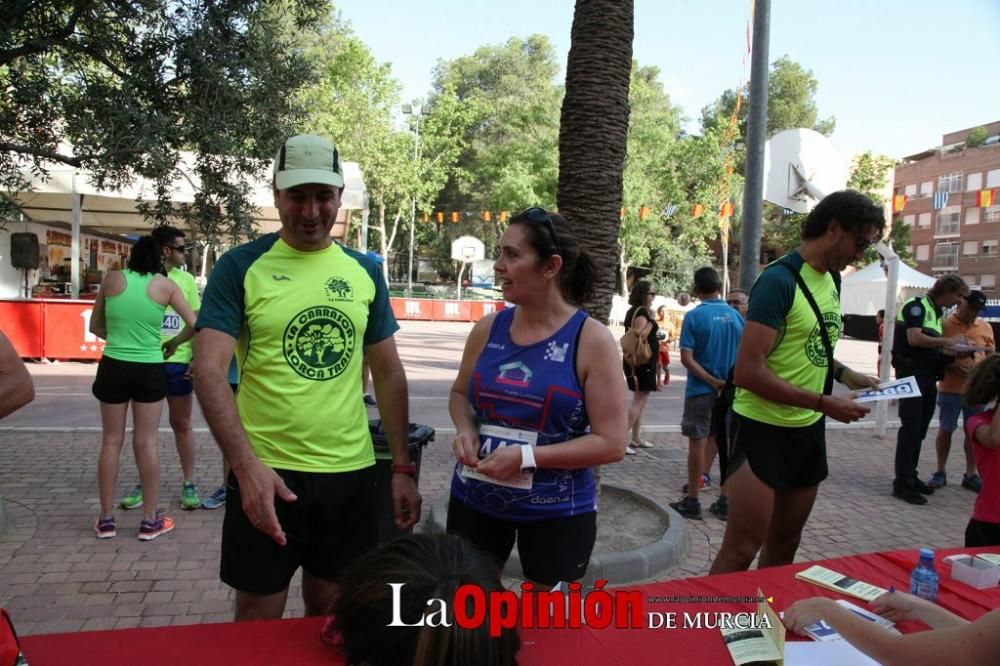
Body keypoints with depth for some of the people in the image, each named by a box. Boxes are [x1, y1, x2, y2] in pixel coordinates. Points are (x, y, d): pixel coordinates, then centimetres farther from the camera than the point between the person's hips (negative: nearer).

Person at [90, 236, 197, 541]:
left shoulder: (112, 279, 2)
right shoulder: (165, 286, -2)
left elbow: (95, 326, 10)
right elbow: (194, 324, -4)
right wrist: (174, 342, 13)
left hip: (113, 366, 1)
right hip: (149, 369, -1)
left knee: (111, 441, 10)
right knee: (147, 442, 4)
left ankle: (106, 519, 17)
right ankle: (150, 520, 11)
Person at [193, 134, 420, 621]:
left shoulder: (365, 271, 6)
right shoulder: (240, 267, -5)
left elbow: (389, 372, 9)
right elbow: (208, 371, -13)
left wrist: (402, 467, 6)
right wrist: (246, 464, -26)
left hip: (351, 473, 3)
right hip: (266, 474, -3)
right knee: (257, 624, 12)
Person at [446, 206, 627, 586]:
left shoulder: (592, 340, -13)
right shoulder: (488, 329, -1)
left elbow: (611, 443, -14)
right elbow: (460, 393, 15)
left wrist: (527, 457, -22)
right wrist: (465, 429, -7)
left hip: (556, 512, -3)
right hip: (474, 501, 4)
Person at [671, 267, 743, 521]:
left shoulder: (694, 316, -10)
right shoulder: (736, 316, 2)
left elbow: (686, 358, -16)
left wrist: (712, 382, -13)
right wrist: (728, 382, 12)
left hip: (701, 390, -4)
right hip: (730, 390, 4)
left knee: (698, 443, 2)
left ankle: (692, 501, 9)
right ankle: (726, 500, 18)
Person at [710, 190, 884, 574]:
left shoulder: (832, 278, 8)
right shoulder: (779, 281, -18)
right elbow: (748, 372, -23)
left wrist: (845, 374, 3)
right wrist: (824, 403, -20)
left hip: (808, 429, 8)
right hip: (763, 429, -8)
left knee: (784, 546, 18)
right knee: (741, 550, -3)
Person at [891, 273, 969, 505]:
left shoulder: (936, 312, 16)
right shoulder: (917, 306, -10)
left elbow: (931, 345, 18)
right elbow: (915, 338, -22)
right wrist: (947, 341, -13)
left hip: (927, 375, 9)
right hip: (911, 373, -9)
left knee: (920, 430, 12)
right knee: (910, 428, -8)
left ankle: (910, 477, 21)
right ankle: (902, 483, -3)